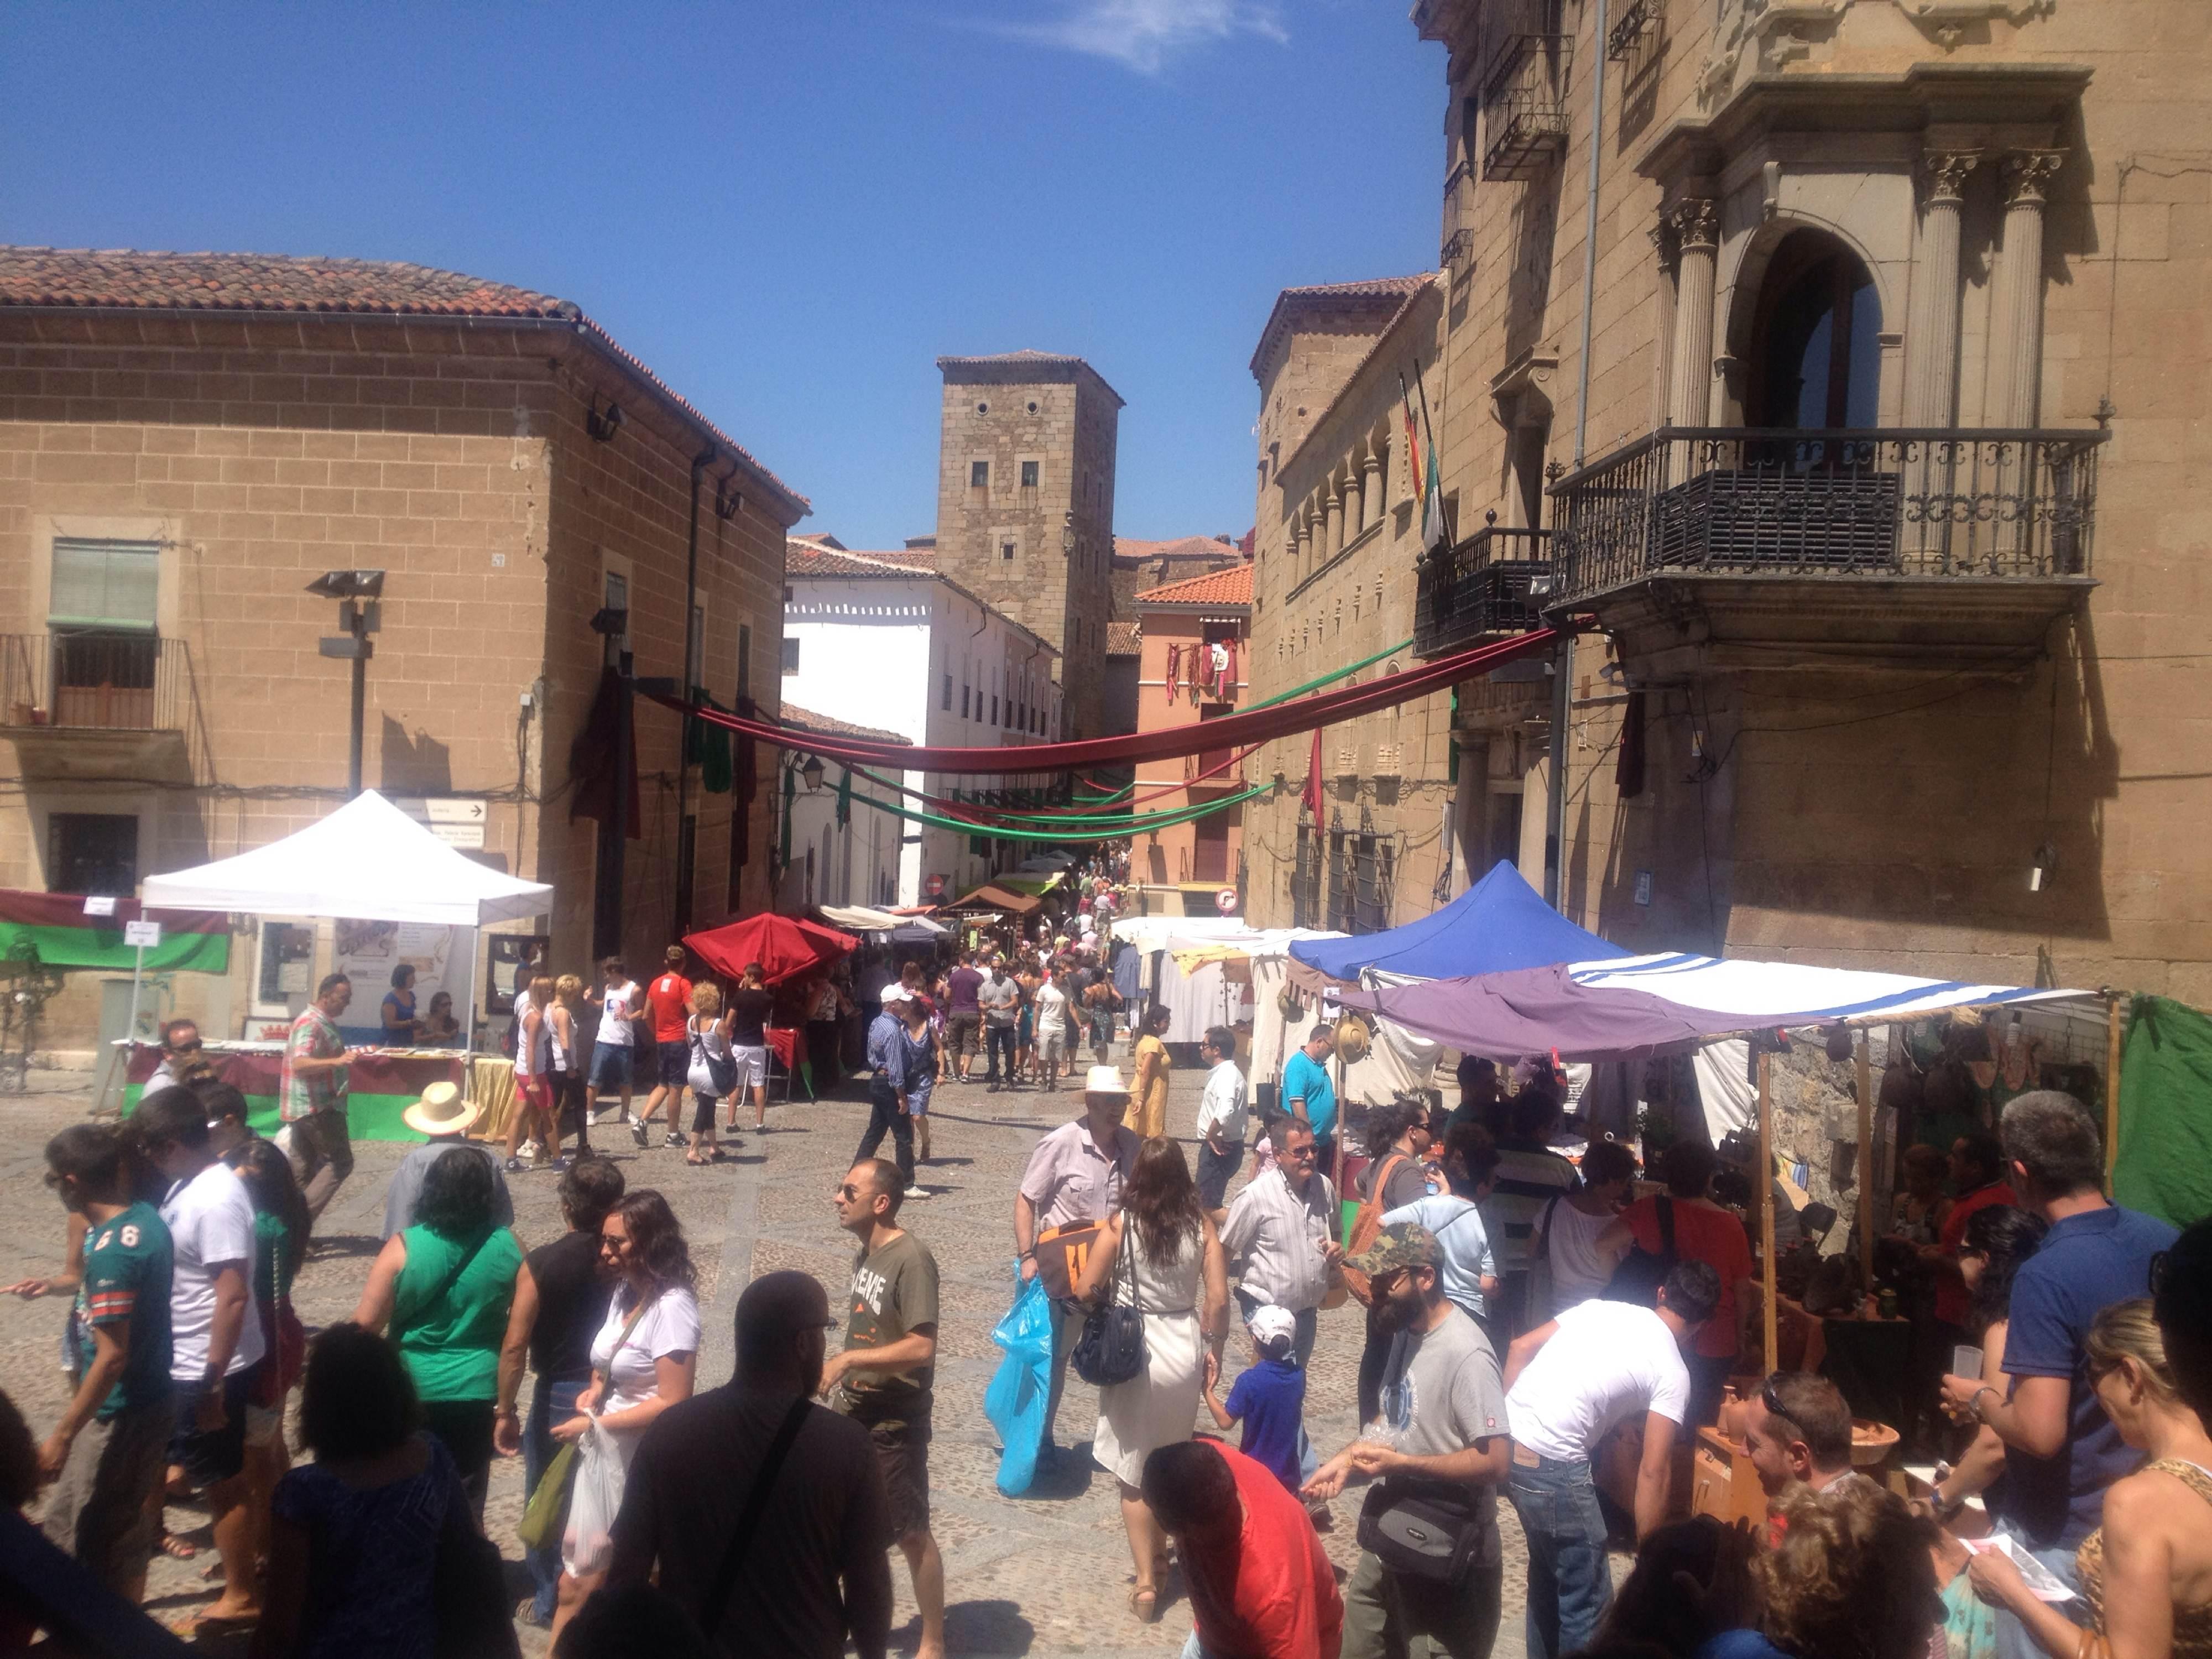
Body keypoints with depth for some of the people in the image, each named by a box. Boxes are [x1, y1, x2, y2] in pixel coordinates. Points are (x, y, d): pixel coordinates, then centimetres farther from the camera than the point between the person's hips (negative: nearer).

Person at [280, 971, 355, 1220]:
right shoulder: (310, 1023, -18)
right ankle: (302, 1217, -9)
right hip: (317, 1107, -10)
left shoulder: (325, 1022, 14)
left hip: (310, 1107, 10)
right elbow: (299, 1064, -32)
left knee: (302, 1169, 11)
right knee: (340, 1162, -7)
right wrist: (337, 1061, -44)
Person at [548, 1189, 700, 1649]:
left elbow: (672, 1403, -23)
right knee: (578, 1578, 14)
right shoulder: (624, 1290, 5)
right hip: (605, 1452, 8)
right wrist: (595, 1389, 0)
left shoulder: (672, 1306, -21)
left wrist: (595, 1424, -17)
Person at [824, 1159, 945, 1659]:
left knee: (911, 1534, 5)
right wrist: (845, 1386, 10)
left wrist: (846, 1360, -24)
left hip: (896, 1421, -8)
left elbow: (921, 1347, -27)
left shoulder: (911, 1259, -22)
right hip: (858, 1412, 8)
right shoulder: (867, 1253, 4)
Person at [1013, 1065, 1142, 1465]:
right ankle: (1042, 1436, 24)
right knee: (1054, 1355, 9)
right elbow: (1026, 1200, -10)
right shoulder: (1060, 1144, -14)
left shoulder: (1131, 1146, 0)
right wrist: (1027, 1256, -16)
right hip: (1064, 1268, -4)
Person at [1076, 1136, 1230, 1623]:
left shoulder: (1121, 1224, -14)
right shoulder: (1201, 1225, -8)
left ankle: (1146, 1580, 9)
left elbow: (1086, 1291, -10)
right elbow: (1218, 1299, -7)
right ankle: (1159, 1552, 40)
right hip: (1184, 1349, 3)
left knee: (1135, 1473, 9)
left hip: (1134, 1350, -3)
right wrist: (1212, 1345, 8)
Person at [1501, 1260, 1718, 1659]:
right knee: (1587, 1602, 8)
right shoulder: (1673, 1373, -1)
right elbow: (1653, 1471, -6)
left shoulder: (1600, 1306, 14)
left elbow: (1520, 1348, 12)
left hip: (1505, 1441, 7)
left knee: (1548, 1567, 28)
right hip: (1551, 1465, -7)